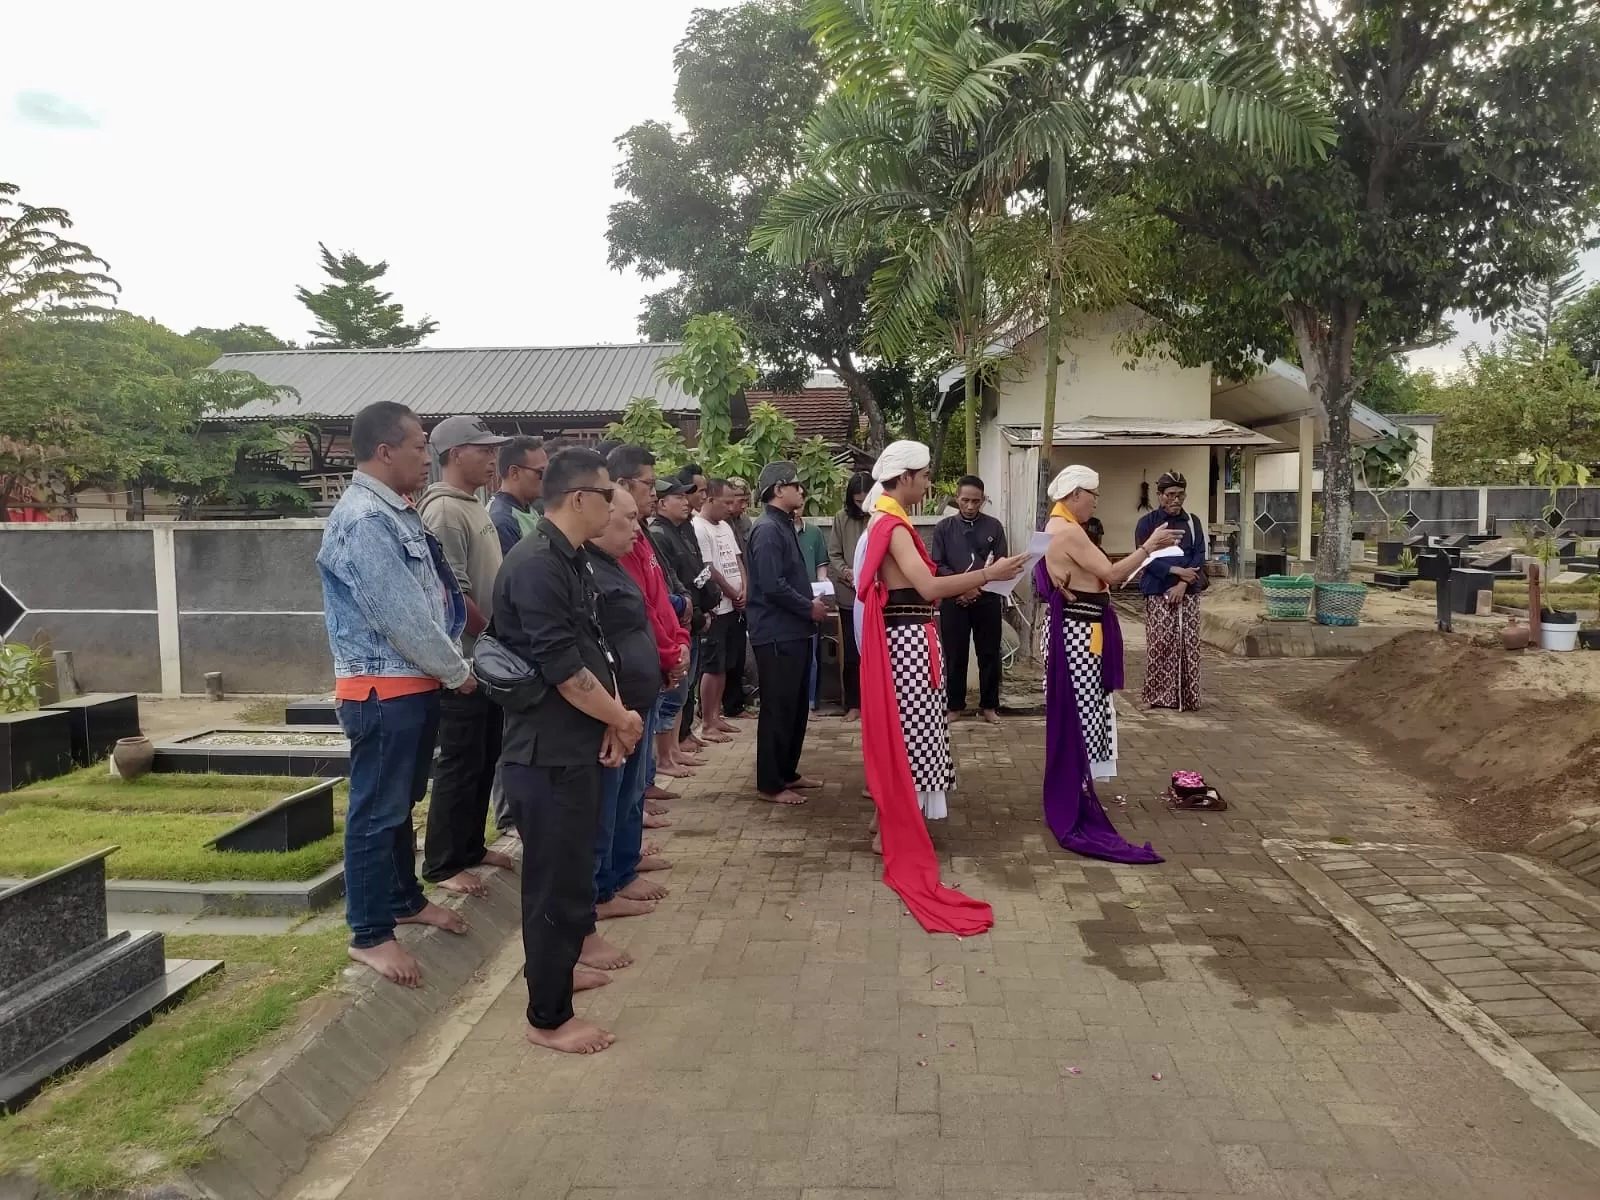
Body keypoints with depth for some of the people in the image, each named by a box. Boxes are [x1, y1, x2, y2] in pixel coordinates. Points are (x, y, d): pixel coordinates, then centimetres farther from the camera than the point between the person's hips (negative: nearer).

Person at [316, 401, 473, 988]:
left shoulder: (395, 514, 10)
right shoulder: (362, 520, -19)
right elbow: (401, 616, -21)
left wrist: (448, 667, 8)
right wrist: (458, 672, -10)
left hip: (415, 683, 10)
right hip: (383, 689, -10)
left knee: (402, 803, 21)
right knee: (377, 811, 1)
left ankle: (405, 900, 37)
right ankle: (369, 934, 14)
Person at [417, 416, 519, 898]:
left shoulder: (474, 506, 14)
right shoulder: (444, 510, -16)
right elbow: (454, 593, -22)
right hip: (466, 661, -10)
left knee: (485, 758, 16)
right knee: (460, 763, -2)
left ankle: (470, 847, 29)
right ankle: (441, 865, 10)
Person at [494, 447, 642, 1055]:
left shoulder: (573, 561, 10)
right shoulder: (535, 566, -22)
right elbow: (564, 669, -23)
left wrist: (613, 718, 0)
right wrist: (621, 719, -9)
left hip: (576, 742, 10)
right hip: (546, 752, -10)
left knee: (572, 861, 25)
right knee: (555, 877, 1)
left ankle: (567, 948, 45)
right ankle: (549, 1018, 15)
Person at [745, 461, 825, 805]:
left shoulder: (785, 526, 15)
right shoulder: (768, 530, -16)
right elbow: (773, 587, -23)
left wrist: (812, 602, 4)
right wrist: (810, 608, -11)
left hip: (794, 631, 10)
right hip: (777, 633, -10)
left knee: (796, 706, 16)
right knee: (778, 708, -3)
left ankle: (787, 772, 27)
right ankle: (770, 784, 6)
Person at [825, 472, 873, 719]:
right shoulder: (841, 518, 1)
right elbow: (834, 555, 4)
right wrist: (845, 572, -13)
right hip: (849, 596, 2)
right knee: (851, 653, 9)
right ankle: (853, 704, 20)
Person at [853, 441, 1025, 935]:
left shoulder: (885, 522, 15)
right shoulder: (894, 526, -17)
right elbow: (928, 588, -27)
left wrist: (965, 581, 10)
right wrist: (987, 574, -23)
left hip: (902, 638, 10)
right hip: (907, 640, -10)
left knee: (899, 729, 16)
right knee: (907, 731, -2)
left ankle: (892, 816, 27)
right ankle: (895, 830, 8)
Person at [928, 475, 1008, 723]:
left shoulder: (994, 527, 5)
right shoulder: (944, 528, 4)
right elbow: (936, 565, -1)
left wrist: (980, 585, -13)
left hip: (988, 599, 0)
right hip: (953, 600, 0)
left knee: (989, 654, 6)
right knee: (955, 655, 6)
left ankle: (989, 705, 19)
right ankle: (955, 705, 18)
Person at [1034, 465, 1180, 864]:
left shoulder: (1057, 528, 15)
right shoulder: (1069, 531, -18)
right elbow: (1110, 573, -20)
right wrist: (1149, 545, -15)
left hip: (1072, 628, 11)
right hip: (1078, 630, -11)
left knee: (1072, 713, 15)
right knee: (1078, 713, -4)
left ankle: (1067, 796, 24)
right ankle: (1074, 804, 3)